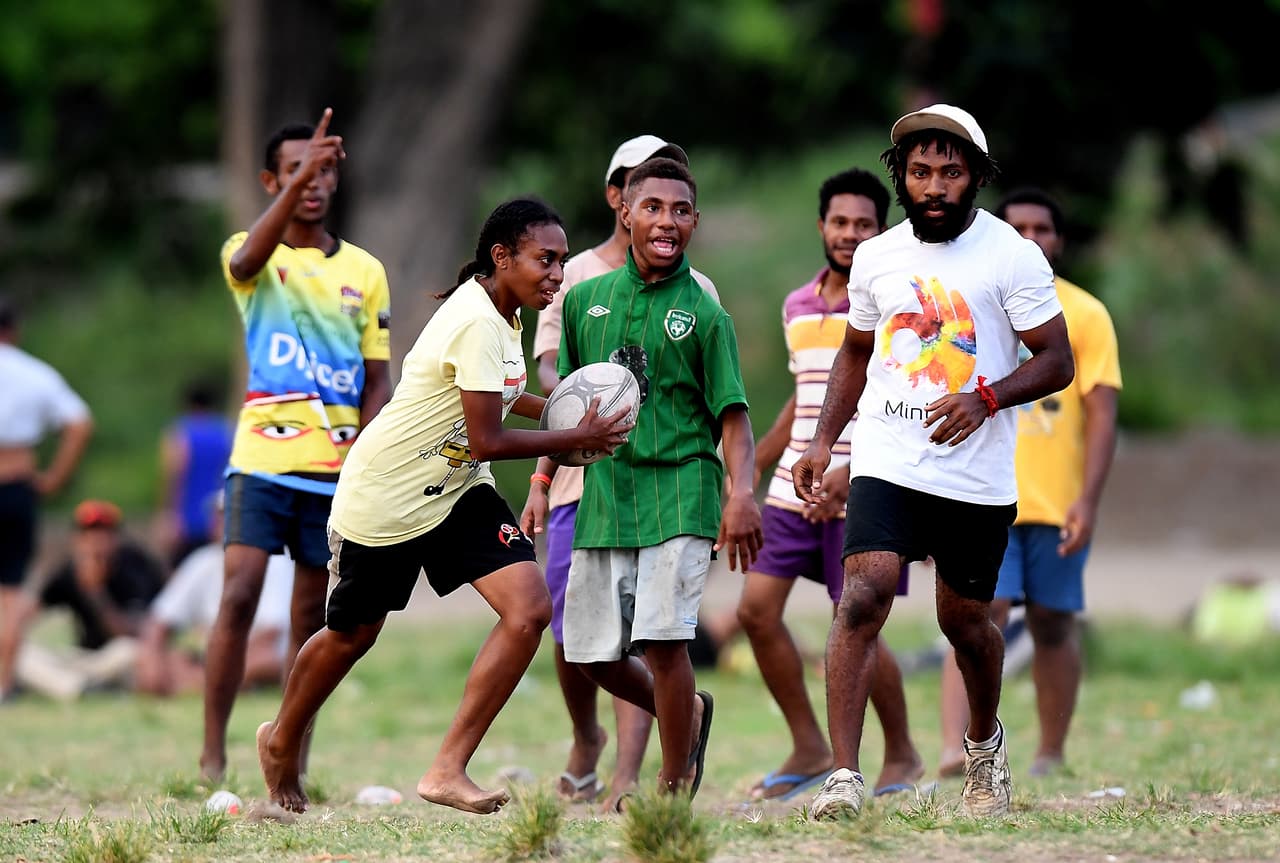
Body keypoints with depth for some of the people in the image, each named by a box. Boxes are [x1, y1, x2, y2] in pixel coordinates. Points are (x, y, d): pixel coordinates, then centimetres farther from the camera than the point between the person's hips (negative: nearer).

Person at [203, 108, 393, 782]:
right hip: (262, 459, -3)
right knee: (238, 598, -14)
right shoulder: (252, 259, 1)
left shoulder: (364, 271, 9)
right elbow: (248, 259, -26)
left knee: (313, 618, 5)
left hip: (337, 468, 3)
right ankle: (212, 757, -11)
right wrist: (298, 181, -39)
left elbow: (376, 383, 9)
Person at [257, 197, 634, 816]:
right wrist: (577, 438, -19)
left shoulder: (496, 312, 1)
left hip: (456, 489, 8)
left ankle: (447, 771, -9)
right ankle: (281, 744, 41)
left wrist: (554, 409, 8)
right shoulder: (476, 324, -28)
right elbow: (487, 441, -29)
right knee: (351, 635, 11)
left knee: (529, 610, -12)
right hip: (384, 497, -8)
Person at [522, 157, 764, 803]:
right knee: (591, 651, 6)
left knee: (662, 638, -15)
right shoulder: (586, 300, 9)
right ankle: (687, 715, 34)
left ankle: (673, 789, -2)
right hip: (604, 493, 5)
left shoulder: (702, 313, -2)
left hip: (678, 490, -5)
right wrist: (541, 483, 11)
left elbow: (732, 414, -5)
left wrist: (741, 493, -19)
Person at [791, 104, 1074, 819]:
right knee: (863, 600, -18)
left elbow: (1056, 361, -6)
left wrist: (985, 399, -22)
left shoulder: (1013, 256, -5)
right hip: (886, 463, 2)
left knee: (965, 622, 12)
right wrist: (824, 439, 13)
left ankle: (985, 743, 42)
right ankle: (845, 776, -21)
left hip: (977, 478, -2)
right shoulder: (876, 257, 8)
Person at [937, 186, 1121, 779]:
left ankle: (1051, 758, 19)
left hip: (1057, 503, 0)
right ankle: (956, 752, -26)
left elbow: (1101, 415, -2)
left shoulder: (1084, 315, 4)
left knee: (1053, 625, 7)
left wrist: (1088, 501, -13)